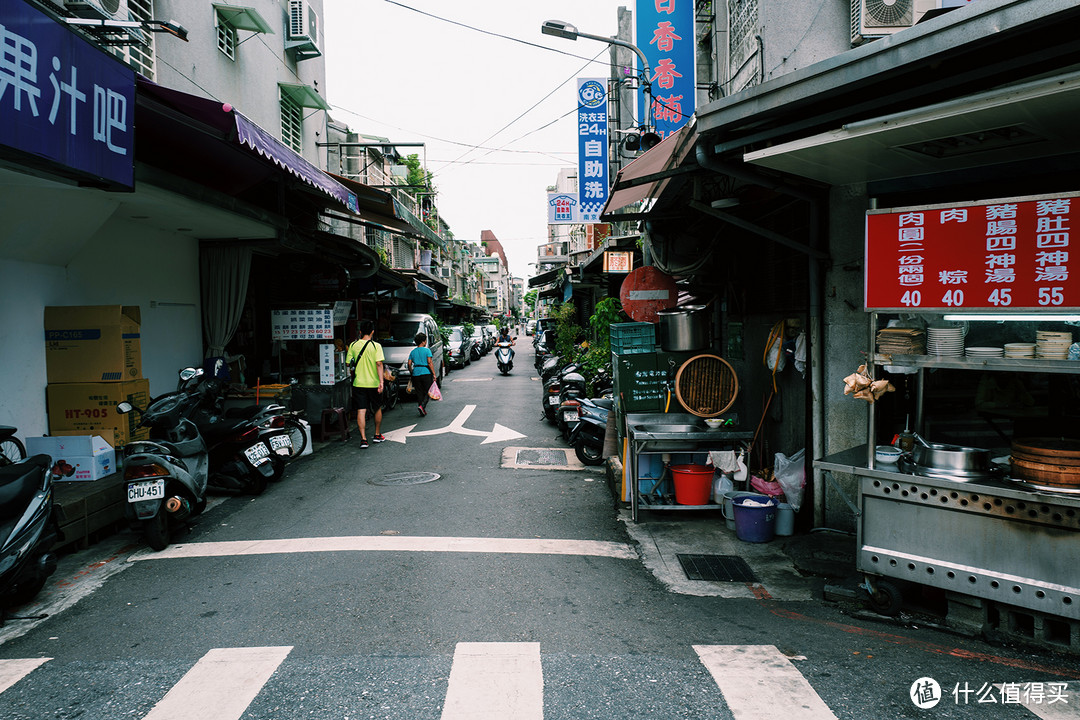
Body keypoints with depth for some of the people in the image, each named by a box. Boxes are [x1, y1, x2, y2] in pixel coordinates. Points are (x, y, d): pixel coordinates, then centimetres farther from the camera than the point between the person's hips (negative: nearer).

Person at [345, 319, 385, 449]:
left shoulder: (353, 345, 0)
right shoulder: (376, 346, -7)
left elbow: (348, 363, 4)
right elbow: (379, 364, -16)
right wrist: (381, 381, -18)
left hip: (358, 383, 1)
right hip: (373, 383, -1)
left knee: (361, 411, 0)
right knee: (377, 409, 17)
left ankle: (363, 439, -9)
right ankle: (377, 435, 28)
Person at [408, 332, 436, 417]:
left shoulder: (413, 352, 10)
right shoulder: (427, 351, -4)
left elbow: (409, 364, 6)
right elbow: (430, 363, -10)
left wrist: (411, 373, 18)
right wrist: (434, 374, -9)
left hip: (416, 374, 4)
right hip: (426, 373, -4)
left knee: (419, 393, 11)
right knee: (428, 392, 4)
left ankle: (421, 408, 10)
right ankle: (422, 406, -15)